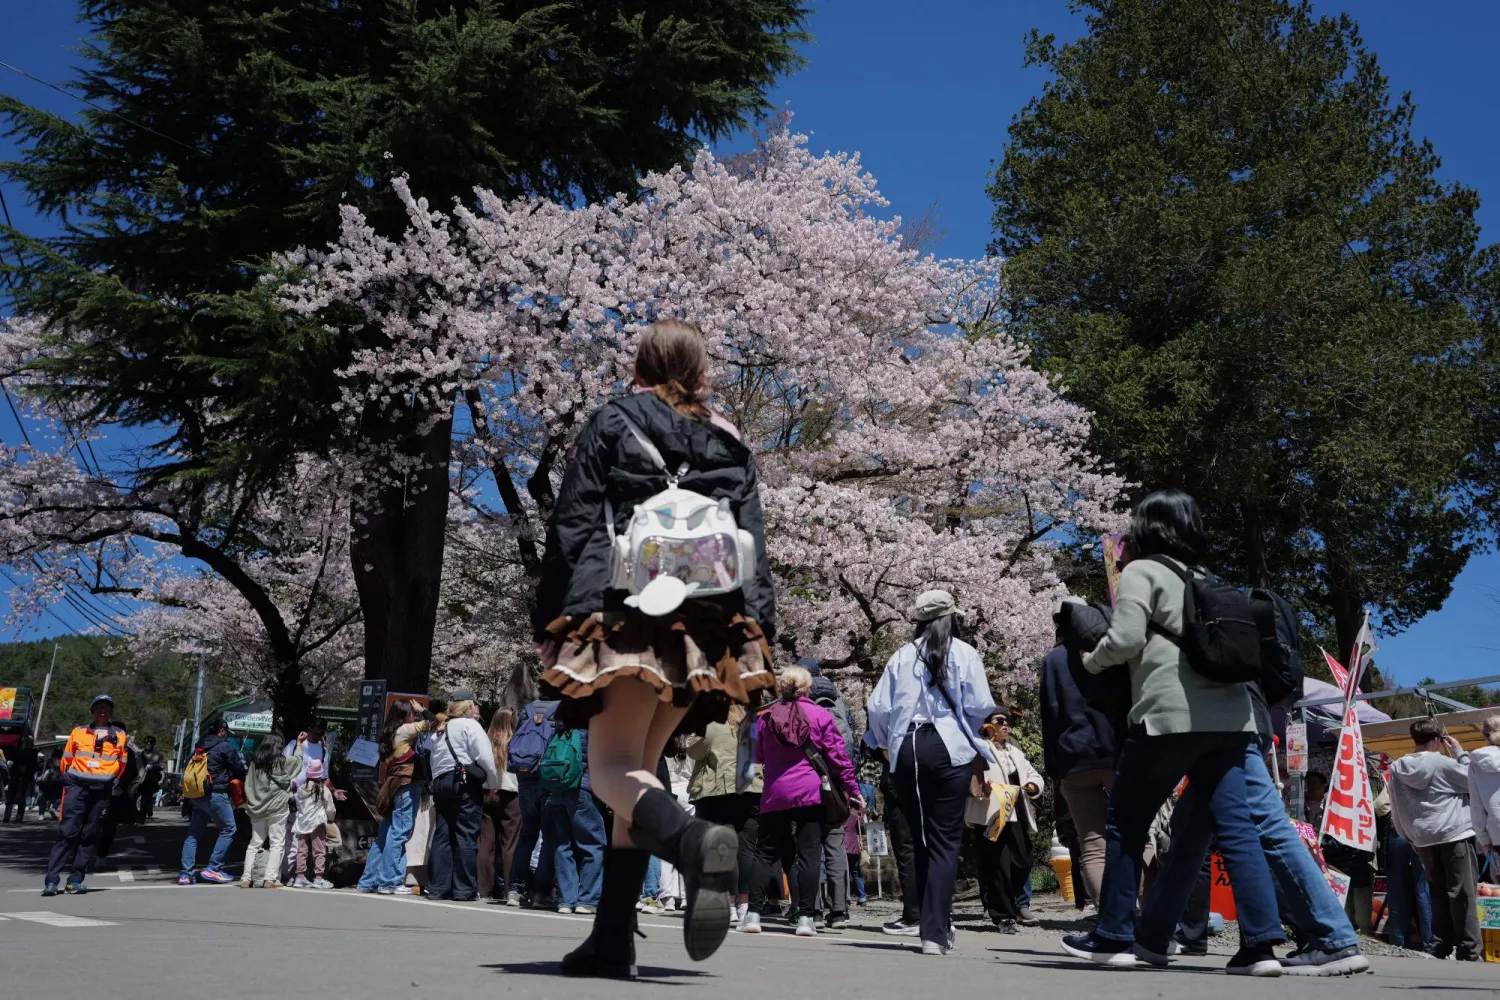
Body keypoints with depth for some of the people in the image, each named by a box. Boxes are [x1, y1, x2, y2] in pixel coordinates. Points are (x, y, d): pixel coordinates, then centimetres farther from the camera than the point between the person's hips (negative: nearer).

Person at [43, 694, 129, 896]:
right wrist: (70, 780, 5)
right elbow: (65, 761, 14)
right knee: (67, 831, -9)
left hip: (102, 790, 1)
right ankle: (52, 880, -8)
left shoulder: (119, 735, 14)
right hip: (77, 786, -1)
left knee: (89, 834, 2)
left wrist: (111, 782, 5)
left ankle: (75, 879, 8)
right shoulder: (78, 732, 14)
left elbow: (121, 765, 15)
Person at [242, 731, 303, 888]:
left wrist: (249, 804, 12)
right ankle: (270, 879, -9)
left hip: (257, 807, 4)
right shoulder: (281, 761, -5)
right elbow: (298, 760, 15)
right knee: (276, 844, 0)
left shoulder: (255, 762, 6)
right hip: (277, 807, -4)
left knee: (254, 843, 11)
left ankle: (246, 879, 5)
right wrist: (299, 744, 29)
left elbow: (248, 784, 6)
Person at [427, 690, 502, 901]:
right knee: (466, 836, -4)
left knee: (442, 835, 8)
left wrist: (437, 783, 13)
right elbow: (485, 758, -11)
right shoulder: (470, 725, -2)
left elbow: (434, 761, 15)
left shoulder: (440, 730, 21)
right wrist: (494, 784, -1)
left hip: (440, 783, 7)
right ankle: (464, 888, -4)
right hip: (465, 782, -7)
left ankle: (438, 887, 8)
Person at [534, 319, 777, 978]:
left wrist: (551, 622, 0)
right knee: (639, 768, 12)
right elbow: (754, 545, 10)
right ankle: (612, 940, 10)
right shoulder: (729, 443, 16)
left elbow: (571, 528, 0)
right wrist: (758, 630, 9)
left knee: (612, 769, -7)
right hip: (703, 626, 5)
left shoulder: (611, 424, 6)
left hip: (628, 613, -5)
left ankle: (694, 841, -39)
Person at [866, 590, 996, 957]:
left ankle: (934, 925, 18)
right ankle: (936, 932, -7)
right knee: (945, 841, 0)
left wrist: (888, 742, 20)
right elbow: (980, 706, -4)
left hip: (907, 750, 2)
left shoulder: (902, 655, 8)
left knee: (921, 840, 12)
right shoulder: (964, 653, 3)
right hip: (949, 748, -2)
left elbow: (877, 706, 2)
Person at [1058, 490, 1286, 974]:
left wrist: (1091, 661, 11)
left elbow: (1125, 640, -8)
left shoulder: (1141, 571, 3)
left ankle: (1114, 937, 10)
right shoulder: (1203, 579, 25)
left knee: (1125, 822, 5)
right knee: (1234, 825, 1)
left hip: (1173, 713, -7)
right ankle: (1261, 944, -8)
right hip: (1228, 714, 7)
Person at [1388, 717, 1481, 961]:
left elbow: (1396, 812, 11)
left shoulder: (1396, 768, 6)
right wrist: (1460, 753, 9)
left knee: (1439, 892, 12)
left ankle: (1440, 947, 9)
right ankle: (1469, 950, -6)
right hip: (1454, 835, -5)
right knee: (1462, 893, -3)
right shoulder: (1443, 763, -8)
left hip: (1423, 840, 5)